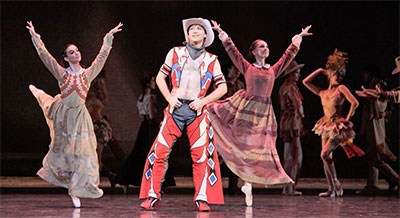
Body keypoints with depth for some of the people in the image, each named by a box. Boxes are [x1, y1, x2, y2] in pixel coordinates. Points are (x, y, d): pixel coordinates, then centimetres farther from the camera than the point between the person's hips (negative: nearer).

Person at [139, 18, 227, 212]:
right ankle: (152, 196, 1)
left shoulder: (211, 60, 9)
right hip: (175, 109, 0)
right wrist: (169, 98, -2)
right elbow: (160, 77, 12)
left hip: (197, 112, 0)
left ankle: (201, 199, 1)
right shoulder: (175, 53, 9)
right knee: (160, 152, -5)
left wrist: (202, 101, -3)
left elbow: (222, 88, 9)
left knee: (201, 156, -5)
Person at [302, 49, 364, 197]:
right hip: (327, 126, 6)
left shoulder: (341, 88, -4)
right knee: (326, 158, 2)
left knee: (325, 154, -18)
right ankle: (332, 189, 8)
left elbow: (354, 103, -14)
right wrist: (320, 70, 12)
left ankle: (337, 184, -10)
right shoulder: (323, 93, 11)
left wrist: (347, 118, -8)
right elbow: (306, 82, 8)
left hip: (339, 127, -6)